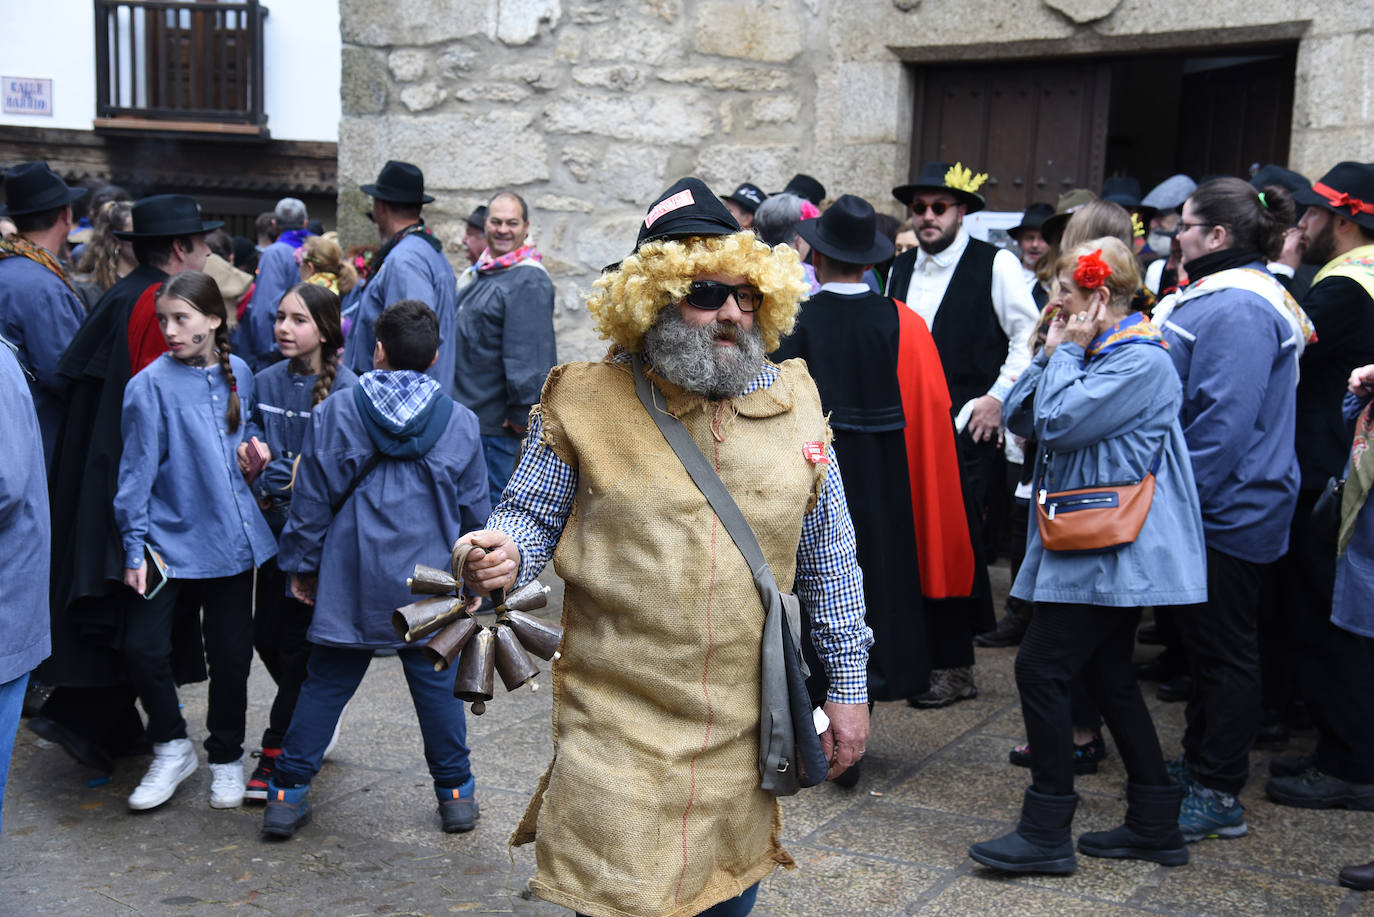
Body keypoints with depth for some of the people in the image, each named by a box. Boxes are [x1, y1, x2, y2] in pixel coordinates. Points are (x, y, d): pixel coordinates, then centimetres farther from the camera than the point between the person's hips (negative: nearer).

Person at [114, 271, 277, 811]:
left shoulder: (240, 374, 4)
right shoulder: (152, 383, -8)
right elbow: (137, 467, -6)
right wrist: (135, 546, -7)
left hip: (232, 538, 3)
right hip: (170, 538, -3)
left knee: (231, 652, 8)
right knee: (142, 646, -9)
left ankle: (226, 758, 27)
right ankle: (172, 748, 16)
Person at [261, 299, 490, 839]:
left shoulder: (334, 413, -4)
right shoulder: (459, 423, -1)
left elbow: (311, 501, -1)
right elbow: (474, 511, 6)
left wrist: (301, 566, 11)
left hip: (349, 582, 0)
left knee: (325, 684, 10)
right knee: (436, 683, 12)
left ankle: (288, 793, 15)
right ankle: (456, 793, 21)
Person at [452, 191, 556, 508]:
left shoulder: (529, 281, -16)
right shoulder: (479, 274, 14)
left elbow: (529, 354, -20)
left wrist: (520, 412, -20)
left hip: (495, 422, -10)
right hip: (466, 413, 10)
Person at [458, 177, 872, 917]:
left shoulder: (793, 402, 4)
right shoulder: (587, 402, -4)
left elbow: (829, 558, 9)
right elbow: (531, 516, 4)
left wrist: (847, 683, 10)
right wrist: (504, 552, -20)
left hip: (745, 731, 3)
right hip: (619, 726, -3)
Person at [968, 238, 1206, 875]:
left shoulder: (1141, 361, -15)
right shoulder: (1094, 353, 15)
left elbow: (1059, 423, -23)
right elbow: (1019, 418, 11)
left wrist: (1068, 353, -11)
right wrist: (1052, 352, 3)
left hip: (1108, 549, -10)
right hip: (1100, 544, 10)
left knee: (1041, 669, -9)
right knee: (1108, 677, 14)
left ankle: (1047, 833, 1)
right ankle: (1155, 822, 24)